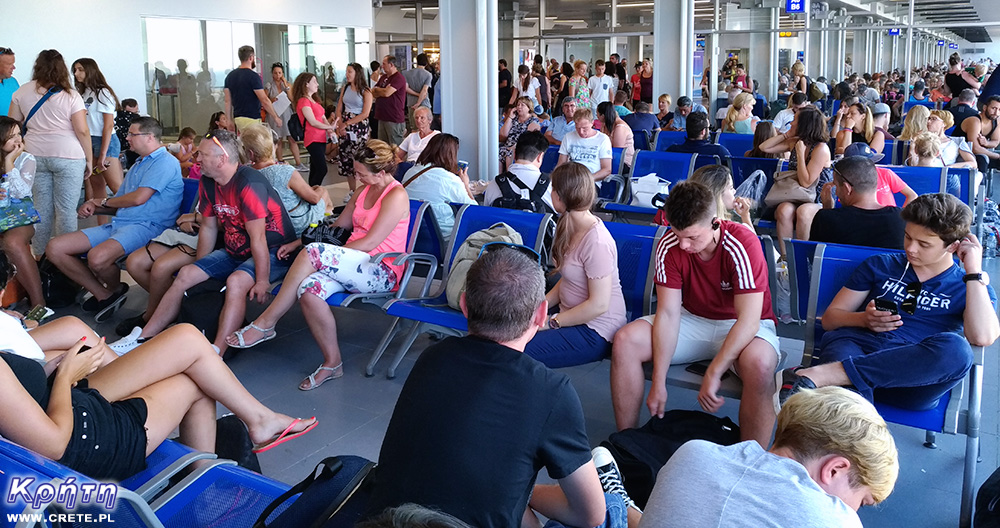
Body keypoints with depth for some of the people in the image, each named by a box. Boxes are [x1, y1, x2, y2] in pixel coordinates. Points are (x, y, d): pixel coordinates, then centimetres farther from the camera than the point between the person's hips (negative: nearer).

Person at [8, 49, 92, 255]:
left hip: (35, 155, 4)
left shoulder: (22, 91, 5)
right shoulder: (70, 96, -6)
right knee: (66, 209, 1)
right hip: (68, 157, -4)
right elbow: (82, 131, -9)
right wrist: (89, 160, -1)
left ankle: (39, 254, 18)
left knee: (41, 207, 12)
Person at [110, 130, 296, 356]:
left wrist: (262, 281, -26)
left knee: (236, 281, -35)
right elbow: (208, 228, 13)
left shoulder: (249, 183, -24)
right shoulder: (208, 183, 4)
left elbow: (258, 238, -26)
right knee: (186, 274, -1)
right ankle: (142, 338, 7)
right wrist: (199, 270, 14)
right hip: (235, 252, 9)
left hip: (273, 253, -9)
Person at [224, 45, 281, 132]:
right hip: (251, 119, -8)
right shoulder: (253, 76, -13)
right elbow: (264, 100, -15)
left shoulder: (230, 76, 9)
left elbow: (228, 101, 10)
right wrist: (276, 117, -6)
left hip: (237, 118, 8)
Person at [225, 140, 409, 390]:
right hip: (352, 265, 8)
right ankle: (332, 363, -17)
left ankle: (265, 323, -21)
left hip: (381, 272, -7)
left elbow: (370, 242, -16)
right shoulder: (364, 190, 19)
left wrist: (324, 255, -13)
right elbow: (338, 226, 26)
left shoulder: (397, 195, -8)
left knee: (314, 252, -30)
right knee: (309, 289, -27)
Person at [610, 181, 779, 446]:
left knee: (759, 362, -39)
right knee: (625, 340, -18)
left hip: (741, 327, -4)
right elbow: (668, 313, -15)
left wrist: (713, 374, -35)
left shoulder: (743, 245, -26)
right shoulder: (670, 246, -14)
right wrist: (658, 384, -20)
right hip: (693, 320, 4)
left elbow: (749, 320, -30)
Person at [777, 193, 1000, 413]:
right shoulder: (879, 265, 23)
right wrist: (863, 319, -3)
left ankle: (817, 375, -41)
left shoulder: (971, 288, 18)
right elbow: (830, 318, 19)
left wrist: (974, 272, 1)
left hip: (913, 380, 0)